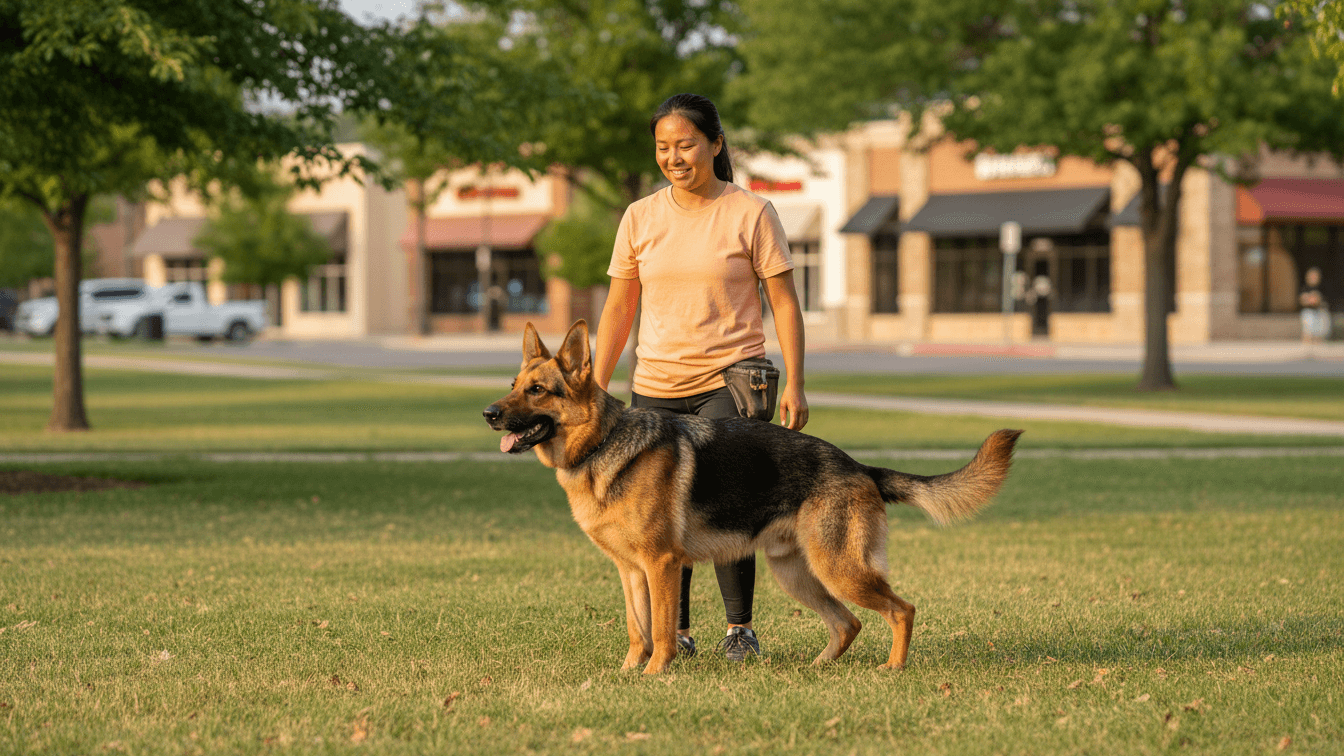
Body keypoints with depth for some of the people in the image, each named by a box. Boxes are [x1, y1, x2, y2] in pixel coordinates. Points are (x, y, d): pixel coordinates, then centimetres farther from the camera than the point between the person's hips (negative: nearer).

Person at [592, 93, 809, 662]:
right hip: (655, 383, 4)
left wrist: (794, 384, -8)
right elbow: (618, 308, 12)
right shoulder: (640, 218, 8)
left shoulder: (750, 214, -1)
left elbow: (784, 301, -1)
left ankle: (740, 628, 0)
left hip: (730, 380, -4)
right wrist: (595, 390, 8)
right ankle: (676, 633, 12)